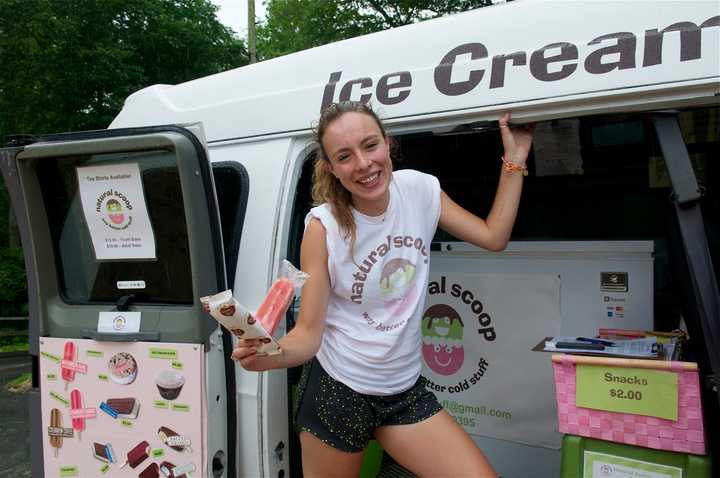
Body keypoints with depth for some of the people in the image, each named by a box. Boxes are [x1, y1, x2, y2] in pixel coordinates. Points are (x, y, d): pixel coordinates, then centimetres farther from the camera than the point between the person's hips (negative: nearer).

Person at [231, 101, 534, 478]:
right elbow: (309, 333, -15)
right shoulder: (323, 226, -17)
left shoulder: (420, 189, -6)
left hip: (405, 391, 3)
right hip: (336, 390, -3)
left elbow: (493, 237, 4)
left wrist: (515, 158, 2)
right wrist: (271, 354, -36)